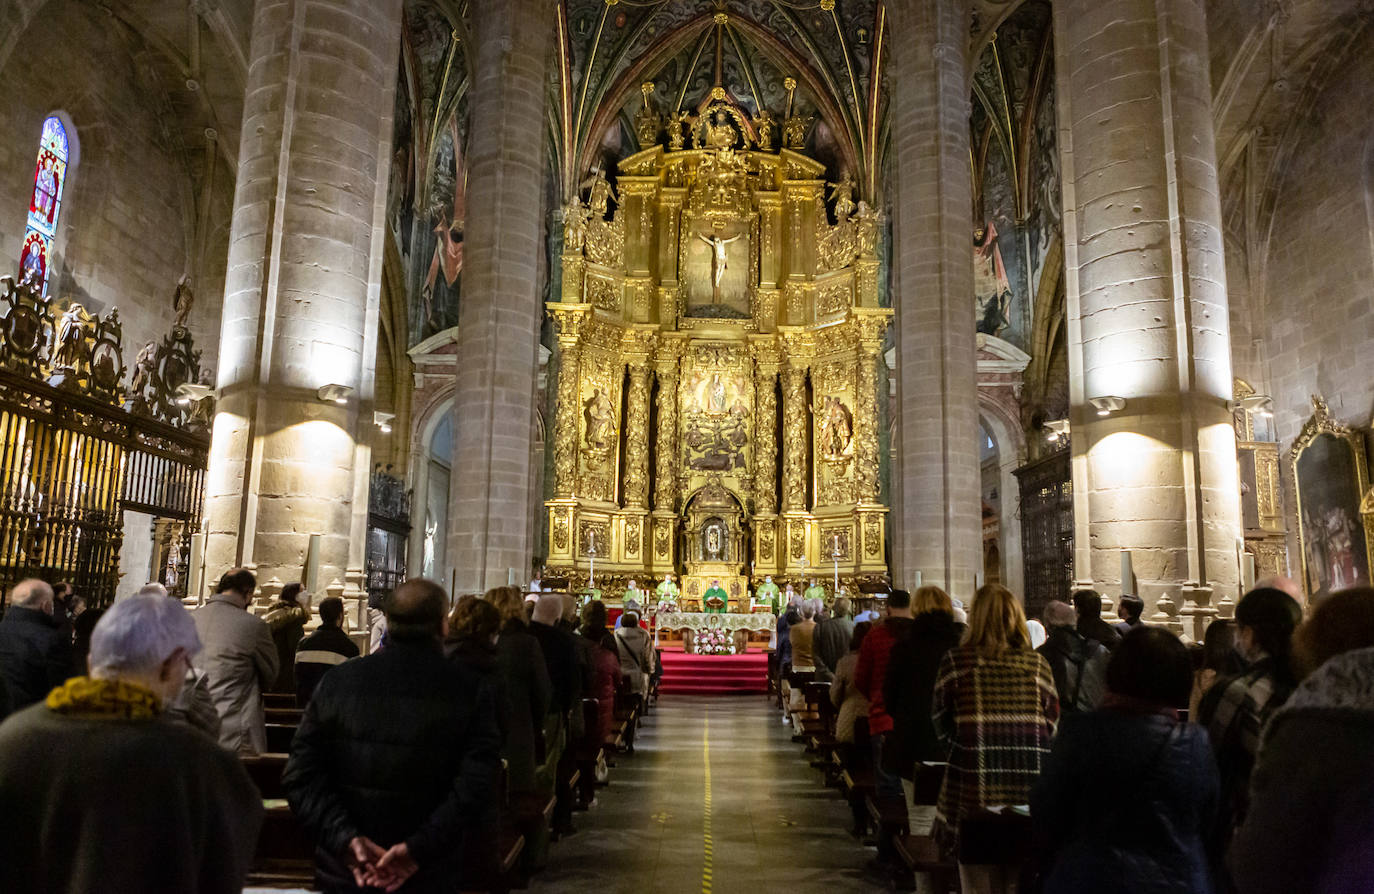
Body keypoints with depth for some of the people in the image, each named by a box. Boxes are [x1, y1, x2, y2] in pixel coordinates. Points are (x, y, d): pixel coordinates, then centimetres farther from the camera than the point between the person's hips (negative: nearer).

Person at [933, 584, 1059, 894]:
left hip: (975, 788, -2)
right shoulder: (1037, 665, 1)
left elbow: (941, 723, 2)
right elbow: (1052, 725, 6)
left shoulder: (956, 661, -5)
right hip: (1030, 787, 2)